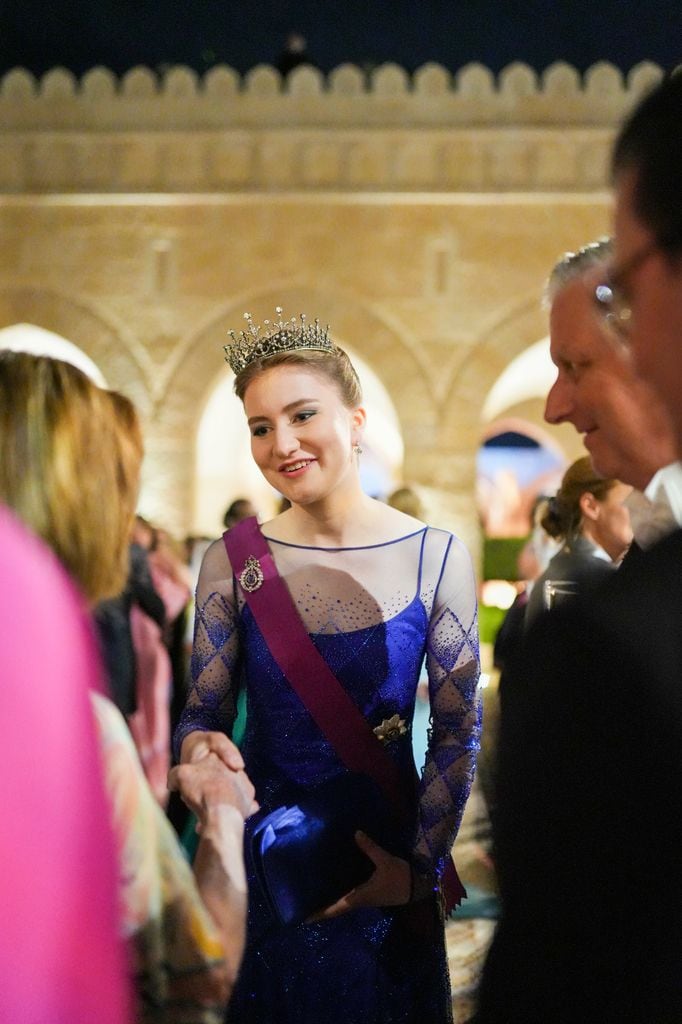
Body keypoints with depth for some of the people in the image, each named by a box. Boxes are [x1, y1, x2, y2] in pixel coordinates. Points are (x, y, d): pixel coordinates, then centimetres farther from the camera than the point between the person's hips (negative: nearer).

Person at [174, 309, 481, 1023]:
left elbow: (458, 732, -4)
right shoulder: (230, 563, -5)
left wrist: (419, 869, -8)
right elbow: (203, 712, -2)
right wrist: (199, 746, -24)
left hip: (386, 874, 0)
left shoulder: (437, 558, -7)